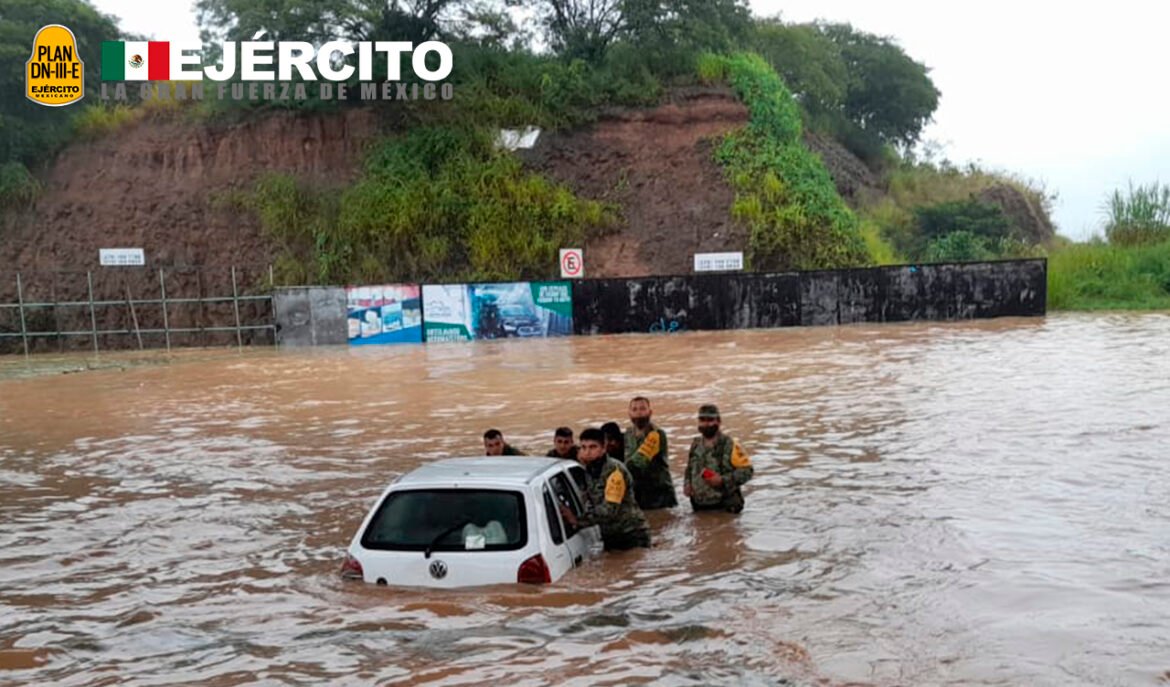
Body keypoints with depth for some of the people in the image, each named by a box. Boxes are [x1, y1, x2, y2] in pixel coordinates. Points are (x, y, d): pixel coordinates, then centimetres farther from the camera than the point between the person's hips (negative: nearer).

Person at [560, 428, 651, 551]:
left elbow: (610, 509, -27)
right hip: (609, 535, 7)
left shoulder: (615, 470, -21)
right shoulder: (587, 471, 3)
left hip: (632, 536, -7)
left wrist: (578, 520, -31)